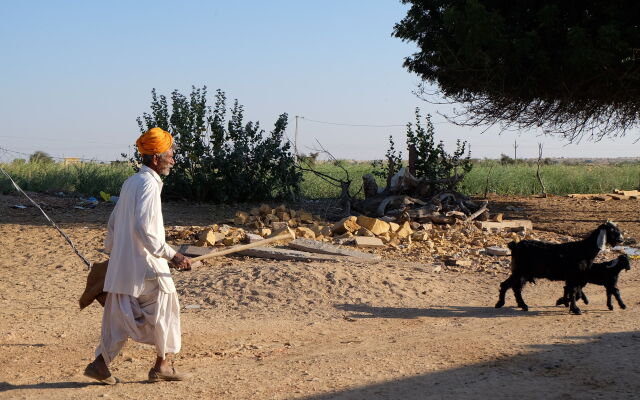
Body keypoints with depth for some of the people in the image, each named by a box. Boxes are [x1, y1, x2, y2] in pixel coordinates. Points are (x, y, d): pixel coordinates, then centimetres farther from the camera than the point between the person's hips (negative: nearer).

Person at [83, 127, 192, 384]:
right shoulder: (148, 184, -15)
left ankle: (100, 364, 7)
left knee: (119, 316, 11)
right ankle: (161, 366, 11)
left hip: (122, 263, 9)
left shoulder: (131, 182, 14)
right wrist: (172, 255, -25)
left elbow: (113, 221, 22)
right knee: (165, 308, 4)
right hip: (146, 267, -9)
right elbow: (143, 228, -25)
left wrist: (111, 252, 32)